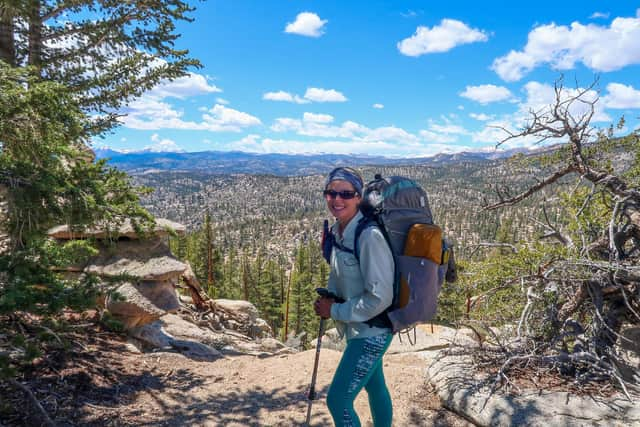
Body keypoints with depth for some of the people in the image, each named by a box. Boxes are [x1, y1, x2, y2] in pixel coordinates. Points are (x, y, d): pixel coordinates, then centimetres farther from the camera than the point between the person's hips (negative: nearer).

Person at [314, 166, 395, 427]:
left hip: (371, 333, -8)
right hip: (358, 329, 8)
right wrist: (327, 302, -5)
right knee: (375, 387, 24)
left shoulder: (369, 236, -26)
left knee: (337, 400, -3)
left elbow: (380, 297, -26)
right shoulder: (337, 232, -2)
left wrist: (335, 311, -17)